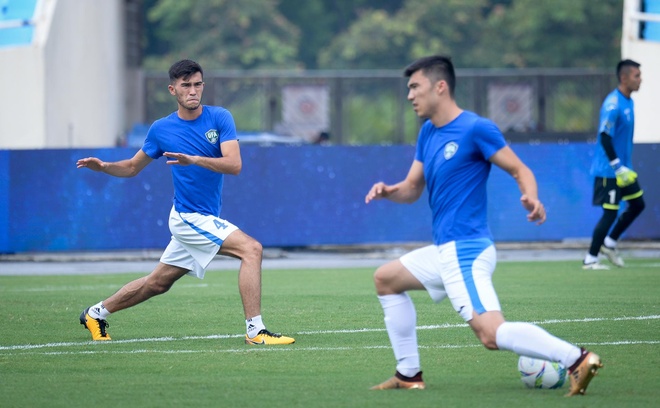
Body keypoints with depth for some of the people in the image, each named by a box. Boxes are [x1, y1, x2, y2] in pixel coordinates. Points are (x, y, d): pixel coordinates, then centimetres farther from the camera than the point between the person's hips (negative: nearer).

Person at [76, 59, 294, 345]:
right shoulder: (161, 129, -2)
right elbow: (133, 167, 12)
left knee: (157, 283, 17)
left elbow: (234, 165, -15)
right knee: (251, 249, -22)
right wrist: (103, 167, -7)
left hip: (205, 221, 4)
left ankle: (97, 313, 35)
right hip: (189, 217, -4)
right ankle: (255, 330, -24)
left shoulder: (220, 118, -3)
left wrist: (194, 160, -29)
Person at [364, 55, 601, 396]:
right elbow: (412, 189, 18)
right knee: (385, 279, 24)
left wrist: (532, 198, -31)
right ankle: (408, 374, 24)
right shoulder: (428, 133, 13)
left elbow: (520, 170, -10)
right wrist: (388, 191, -4)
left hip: (466, 250, -10)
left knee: (490, 333, -25)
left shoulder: (475, 129, -12)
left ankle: (575, 358, -30)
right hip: (445, 250, 10)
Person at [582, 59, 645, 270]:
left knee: (637, 204, 12)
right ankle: (590, 259, 3)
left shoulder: (628, 102, 10)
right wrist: (619, 168, -24)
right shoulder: (613, 104, -20)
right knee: (610, 213, -7)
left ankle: (609, 242, 24)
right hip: (608, 171, -9)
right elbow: (605, 137, -24)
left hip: (622, 168, 9)